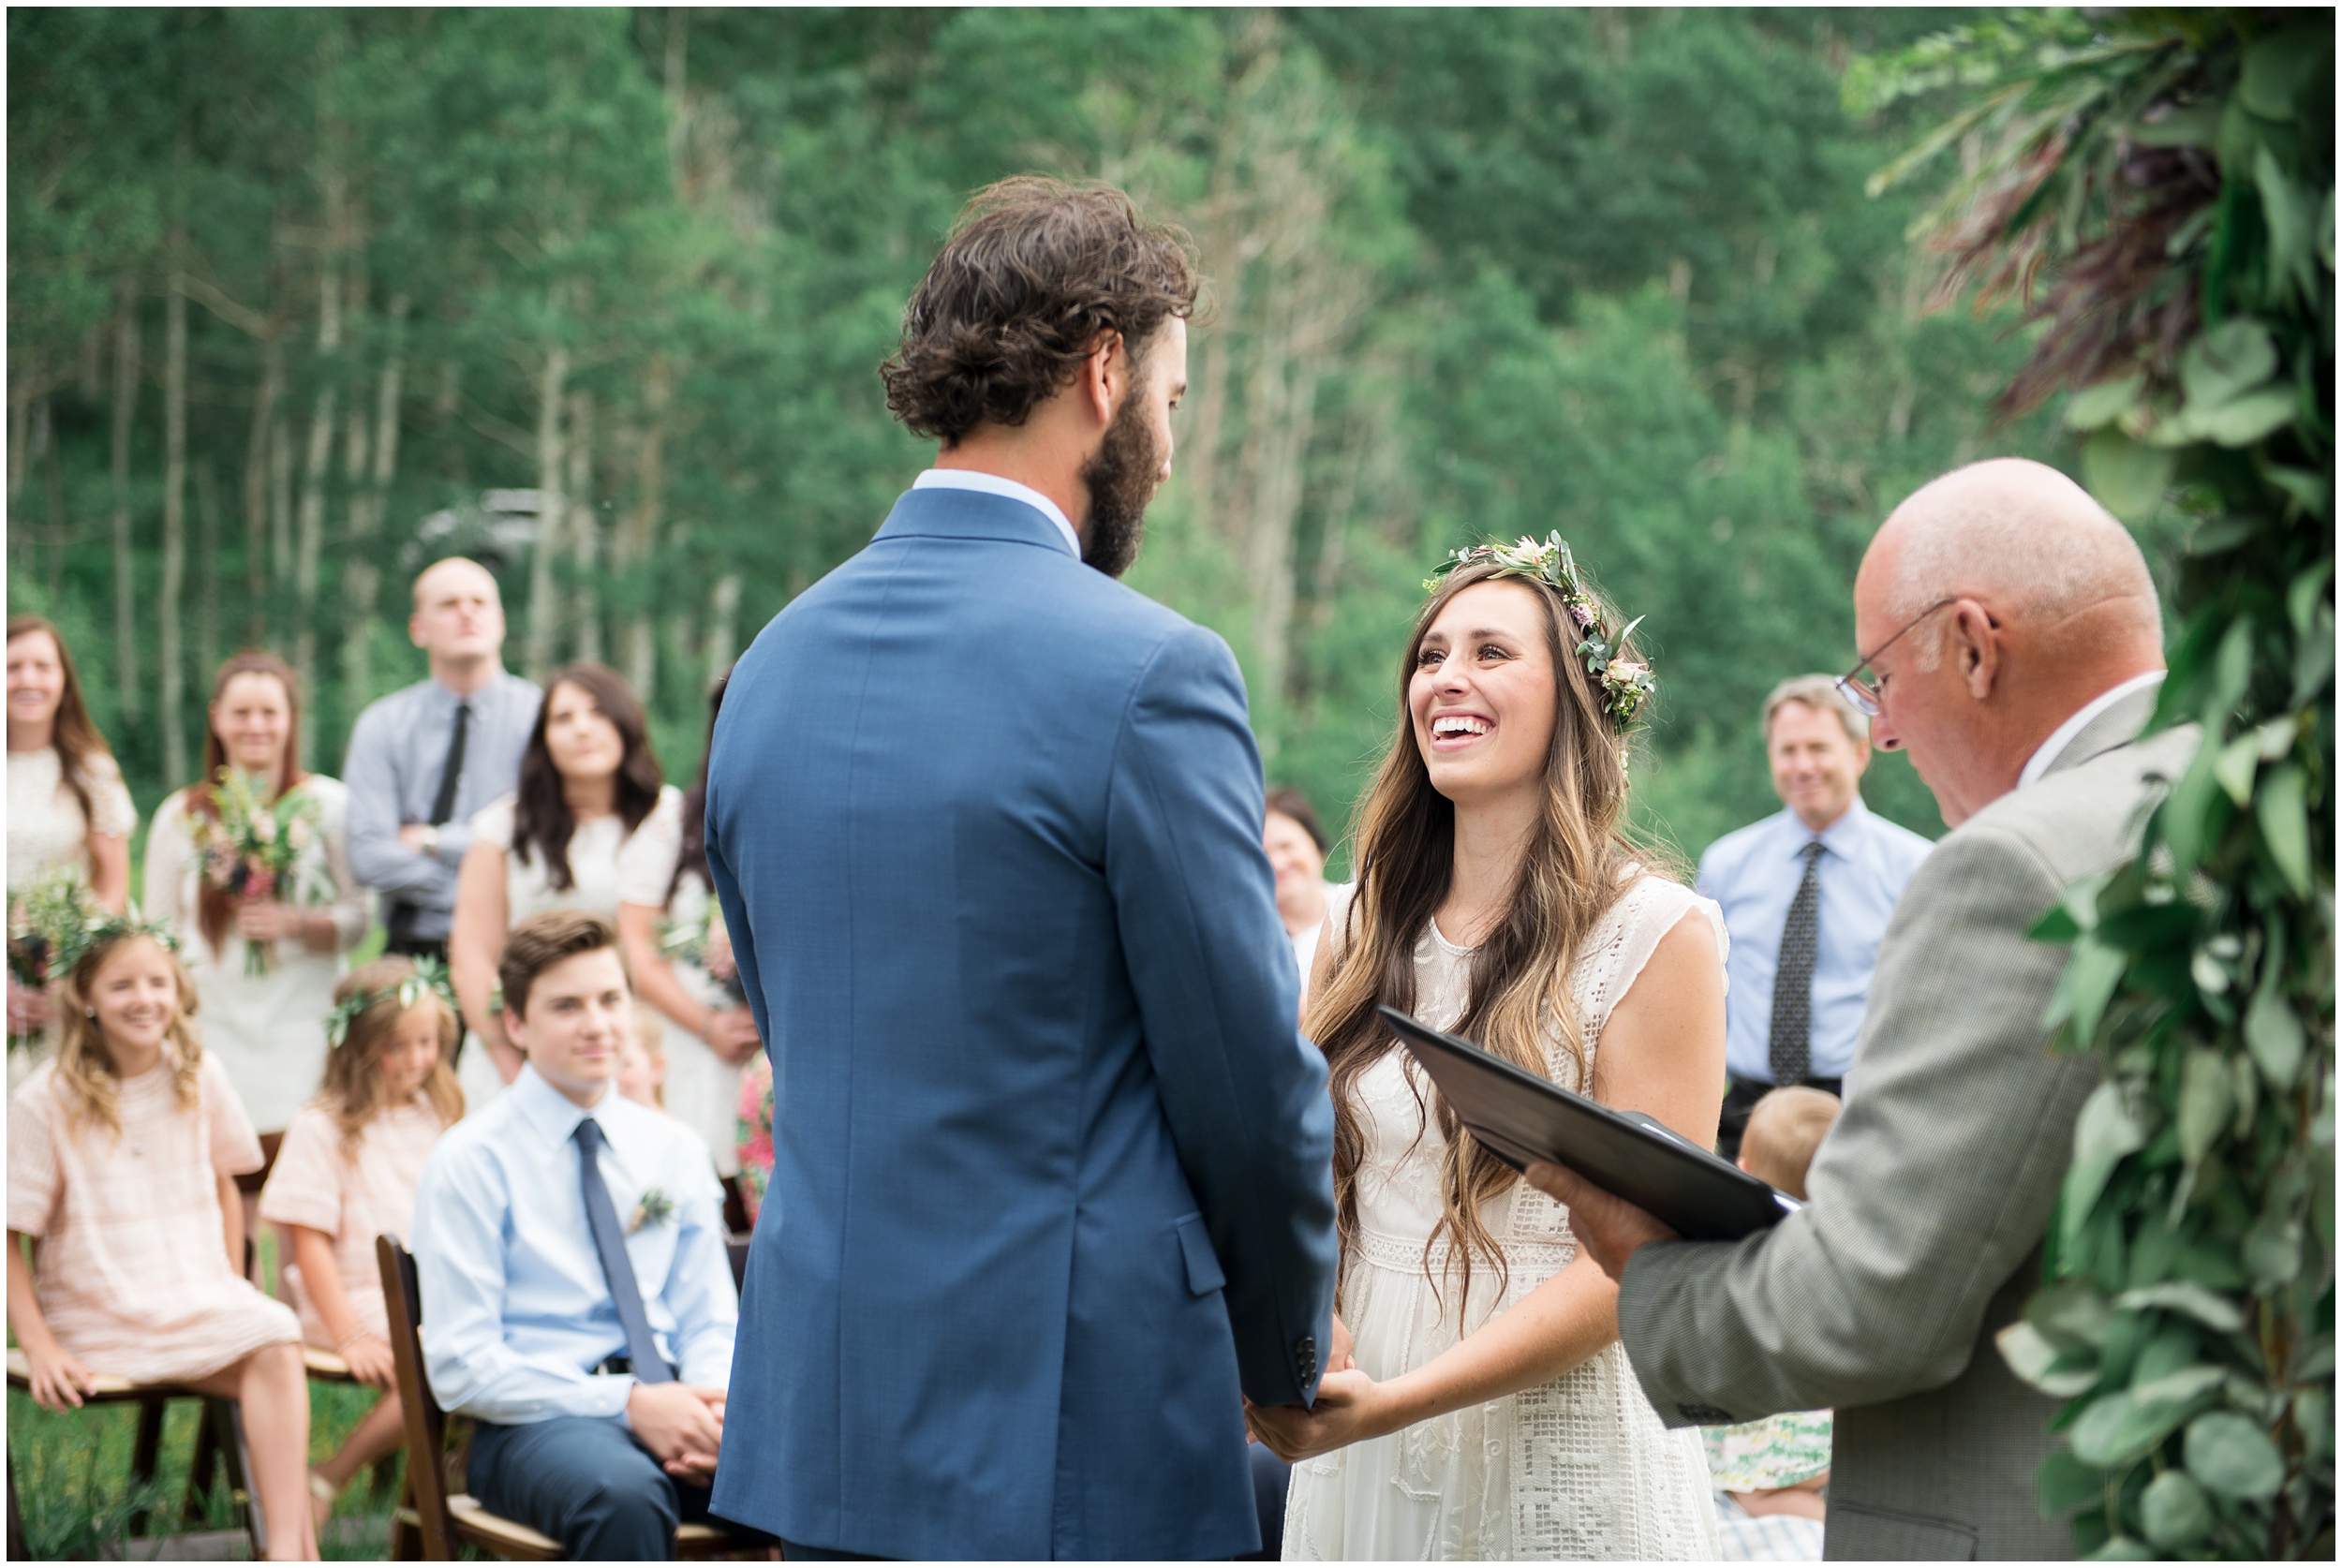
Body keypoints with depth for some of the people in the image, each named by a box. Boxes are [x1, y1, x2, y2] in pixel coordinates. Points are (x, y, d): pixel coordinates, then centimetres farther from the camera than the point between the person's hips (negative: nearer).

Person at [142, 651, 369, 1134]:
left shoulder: (330, 804, 5)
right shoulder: (181, 817, 9)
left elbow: (356, 919, 6)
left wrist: (297, 924, -13)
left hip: (303, 1033, -1)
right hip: (213, 1034, 1)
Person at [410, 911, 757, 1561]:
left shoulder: (675, 1151, 17)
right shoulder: (470, 1162, 2)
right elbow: (460, 1367, -5)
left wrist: (715, 1404, -8)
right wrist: (627, 1404, -17)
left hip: (668, 1403, 4)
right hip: (538, 1418, -4)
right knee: (624, 1495, -41)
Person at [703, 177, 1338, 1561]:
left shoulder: (773, 664, 8)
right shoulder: (1149, 676, -14)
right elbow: (1248, 1086, -10)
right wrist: (1293, 1350, 7)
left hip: (820, 1409, 7)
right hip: (1070, 1423, -7)